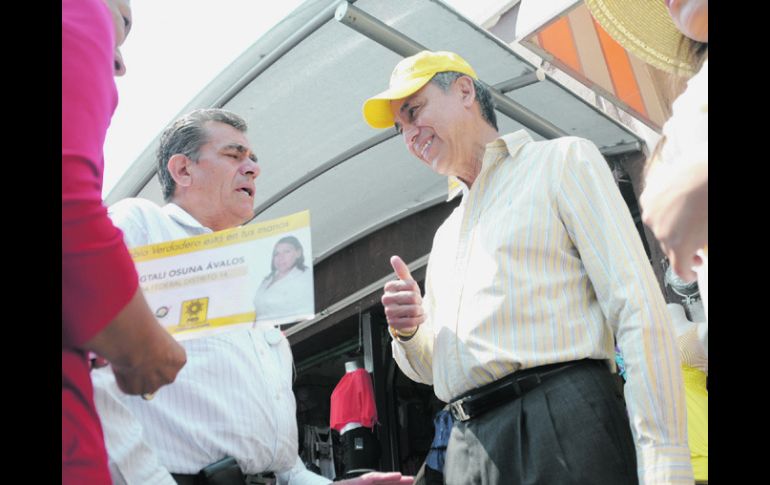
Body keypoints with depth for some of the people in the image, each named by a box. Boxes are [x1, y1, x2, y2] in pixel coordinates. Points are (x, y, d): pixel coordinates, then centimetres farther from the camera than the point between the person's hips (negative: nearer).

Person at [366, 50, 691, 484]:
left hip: (562, 421, -6)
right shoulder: (446, 235, 22)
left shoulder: (562, 160, 3)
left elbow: (641, 315, -8)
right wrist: (408, 332, 2)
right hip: (468, 445, 6)